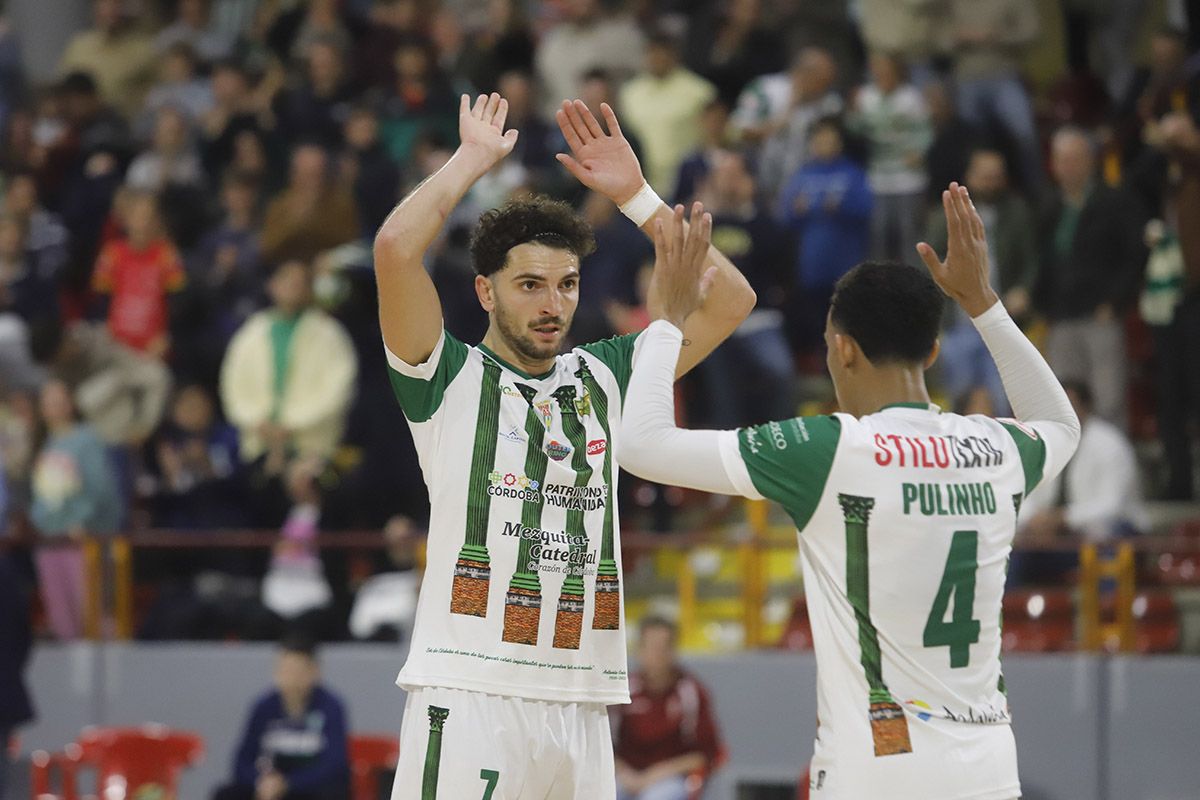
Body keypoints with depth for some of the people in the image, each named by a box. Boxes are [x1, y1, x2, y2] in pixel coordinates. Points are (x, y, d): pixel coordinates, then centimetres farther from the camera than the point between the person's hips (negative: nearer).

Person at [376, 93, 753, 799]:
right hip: (469, 695, -5)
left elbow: (729, 300, 13)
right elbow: (396, 247, -11)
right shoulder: (451, 378, 4)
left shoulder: (602, 377, 17)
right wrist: (473, 159, 2)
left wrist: (633, 193, 10)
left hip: (582, 707, 5)